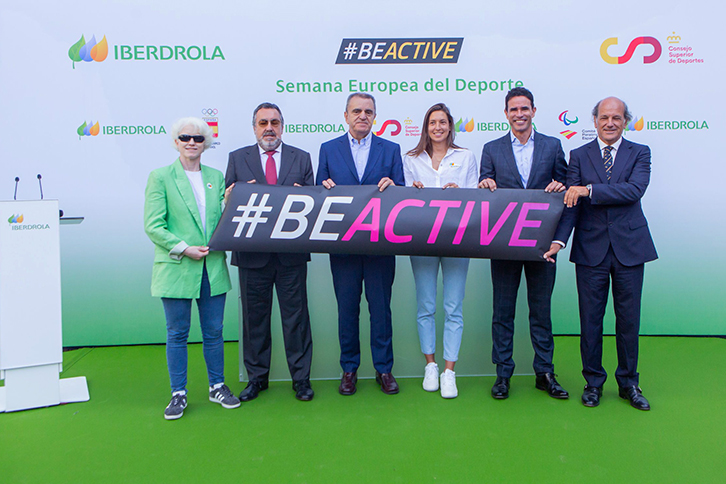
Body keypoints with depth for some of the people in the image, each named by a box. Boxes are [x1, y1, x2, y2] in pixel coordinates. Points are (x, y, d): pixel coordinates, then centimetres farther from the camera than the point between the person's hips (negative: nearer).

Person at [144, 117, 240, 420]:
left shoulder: (216, 177, 11)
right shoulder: (160, 177, 0)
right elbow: (152, 225, -7)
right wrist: (183, 248, -15)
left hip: (213, 267, 3)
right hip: (176, 268, -3)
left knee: (214, 331, 11)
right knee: (177, 333, 7)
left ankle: (217, 387, 27)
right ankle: (178, 394, 21)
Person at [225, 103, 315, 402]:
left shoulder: (301, 158, 10)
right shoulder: (237, 158, 10)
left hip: (292, 253, 0)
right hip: (252, 253, 1)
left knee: (296, 315, 5)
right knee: (254, 315, 9)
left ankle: (301, 378, 18)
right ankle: (257, 377, 25)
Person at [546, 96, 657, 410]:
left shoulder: (639, 153, 4)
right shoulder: (579, 156, 6)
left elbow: (635, 190, -15)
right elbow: (571, 203, -3)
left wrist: (589, 190, -23)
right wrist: (558, 239, -16)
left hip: (629, 247, 0)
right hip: (591, 248, 0)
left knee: (629, 317, 9)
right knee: (590, 318, 7)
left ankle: (628, 382, 27)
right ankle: (593, 381, 23)